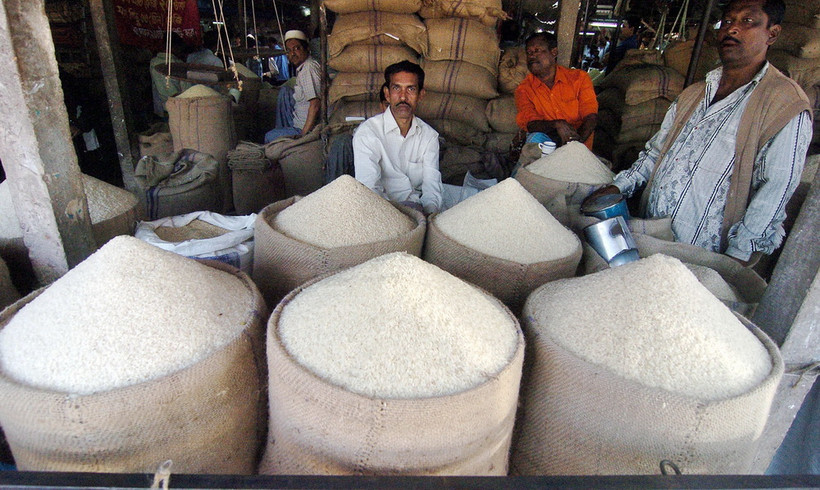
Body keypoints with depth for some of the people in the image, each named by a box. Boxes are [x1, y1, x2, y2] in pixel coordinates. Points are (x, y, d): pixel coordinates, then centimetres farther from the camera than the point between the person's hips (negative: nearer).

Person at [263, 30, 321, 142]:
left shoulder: (309, 67, -20)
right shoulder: (302, 67, 11)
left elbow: (315, 105, -28)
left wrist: (303, 135, -29)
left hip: (309, 130, -10)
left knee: (269, 137, 1)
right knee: (284, 90, 19)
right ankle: (280, 131, 23)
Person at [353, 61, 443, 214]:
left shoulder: (430, 135, 8)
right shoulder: (367, 132, -7)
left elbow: (432, 187, 0)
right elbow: (370, 190, -17)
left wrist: (430, 215, -21)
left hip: (418, 204, 4)